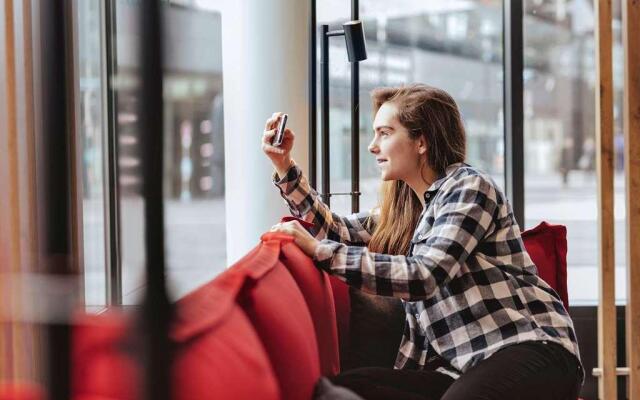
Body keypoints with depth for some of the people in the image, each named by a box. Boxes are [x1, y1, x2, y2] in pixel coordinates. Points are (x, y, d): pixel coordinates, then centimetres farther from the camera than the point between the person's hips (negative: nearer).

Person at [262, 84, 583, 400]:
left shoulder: (469, 188, -5)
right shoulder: (404, 206, 19)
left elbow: (422, 276, -16)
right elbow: (339, 231, 28)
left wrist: (318, 251, -16)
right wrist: (284, 167, 20)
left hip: (530, 349, -7)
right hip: (460, 366, 7)